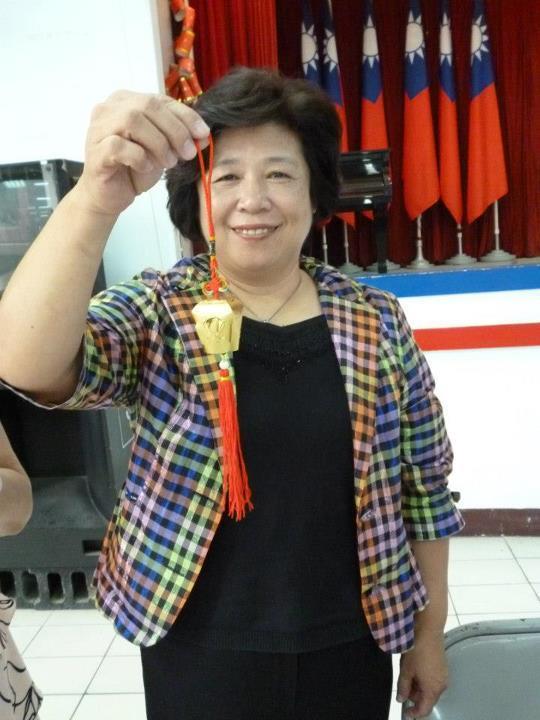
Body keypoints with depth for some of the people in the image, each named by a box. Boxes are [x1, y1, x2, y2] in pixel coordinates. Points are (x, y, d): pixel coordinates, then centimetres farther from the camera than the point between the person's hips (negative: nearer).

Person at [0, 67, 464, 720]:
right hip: (200, 658, -1)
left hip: (349, 650, 2)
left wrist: (429, 634, 7)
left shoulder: (378, 323, -5)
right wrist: (96, 200, -44)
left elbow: (424, 488, 1)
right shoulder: (156, 312, -10)